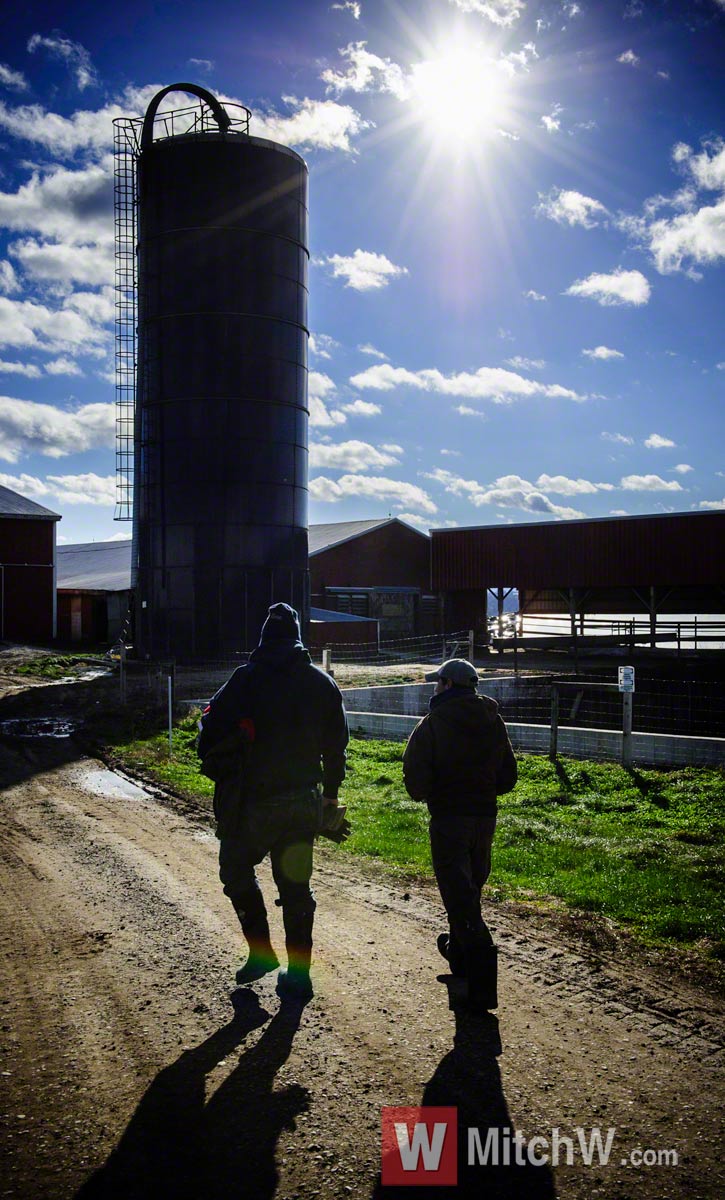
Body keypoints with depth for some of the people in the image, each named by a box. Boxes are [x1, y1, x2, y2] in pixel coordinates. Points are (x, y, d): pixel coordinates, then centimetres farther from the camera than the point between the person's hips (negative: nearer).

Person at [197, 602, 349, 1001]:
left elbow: (212, 732, -13)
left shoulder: (248, 680, -10)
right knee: (296, 883, 12)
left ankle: (261, 952, 15)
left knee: (236, 869, 18)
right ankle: (298, 973, 16)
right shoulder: (322, 683, 3)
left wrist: (221, 777, 4)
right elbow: (337, 743, 9)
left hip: (255, 803, -4)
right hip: (305, 801, 4)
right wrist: (330, 792, 20)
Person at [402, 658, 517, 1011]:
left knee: (457, 893, -3)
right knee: (471, 886, 21)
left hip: (449, 817, -6)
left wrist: (423, 794, 5)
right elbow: (507, 776, 12)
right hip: (485, 816, 6)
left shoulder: (434, 723, -10)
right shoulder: (494, 722, 8)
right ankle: (460, 953, 38)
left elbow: (415, 774, -14)